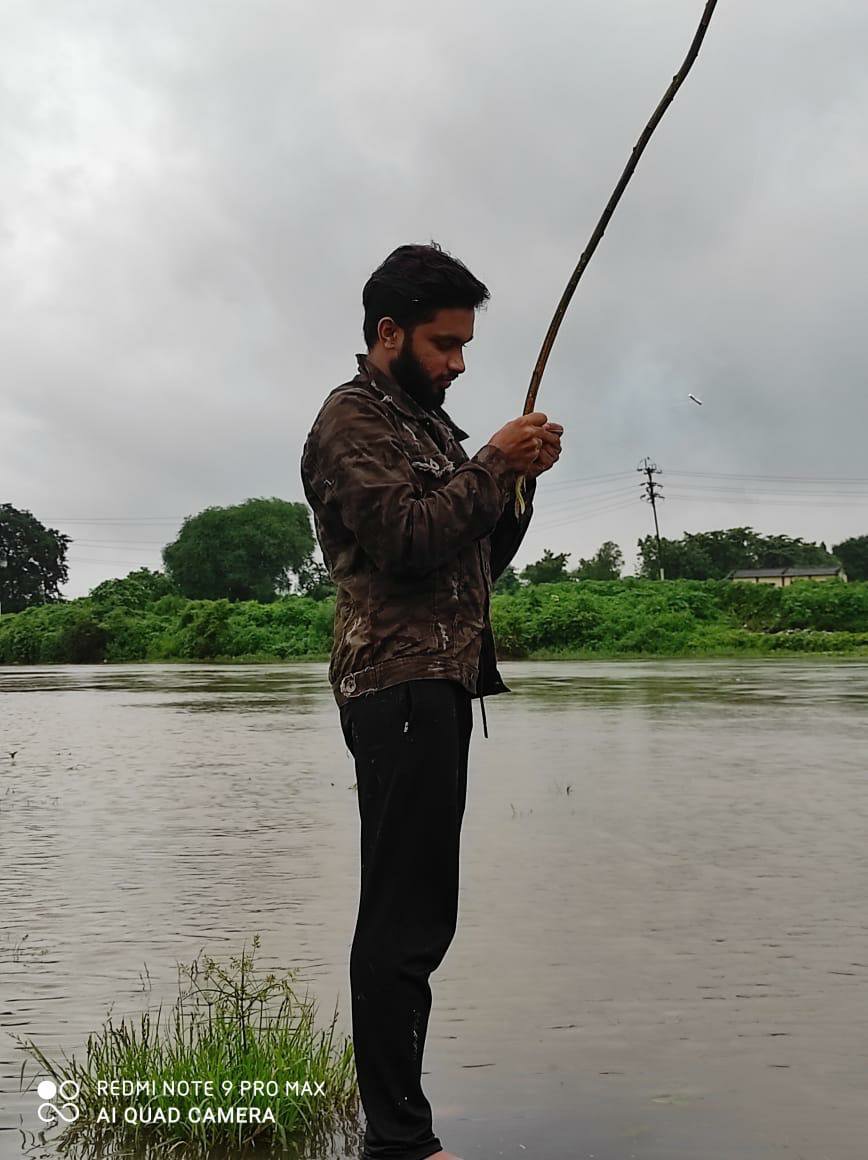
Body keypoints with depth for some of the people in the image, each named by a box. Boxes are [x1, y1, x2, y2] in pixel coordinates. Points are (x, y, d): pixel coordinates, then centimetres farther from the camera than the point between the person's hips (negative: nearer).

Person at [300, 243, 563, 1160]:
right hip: (399, 687, -9)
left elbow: (481, 559, 21)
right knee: (404, 924, -9)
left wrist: (517, 482, 7)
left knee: (415, 919, 10)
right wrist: (493, 465, -10)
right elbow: (408, 539, -18)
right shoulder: (351, 419, -4)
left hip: (442, 684, 9)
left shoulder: (428, 422, 23)